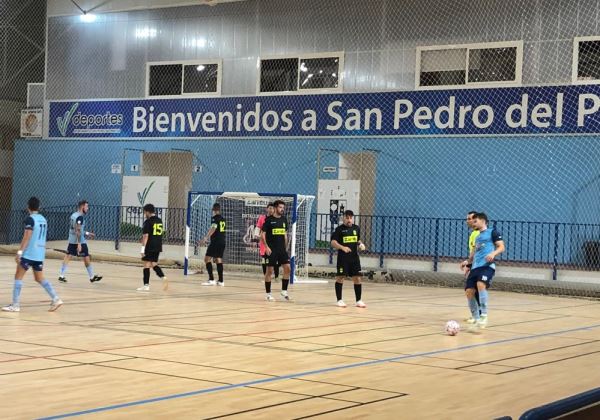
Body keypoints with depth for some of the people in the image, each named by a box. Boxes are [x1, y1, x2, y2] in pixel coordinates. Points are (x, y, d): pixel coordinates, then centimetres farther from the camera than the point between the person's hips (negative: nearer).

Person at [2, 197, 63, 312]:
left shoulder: (30, 219, -10)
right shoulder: (43, 219, 12)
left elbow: (27, 237, -18)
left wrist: (19, 252, -19)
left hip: (29, 254, -7)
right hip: (40, 254, 7)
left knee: (18, 277, 1)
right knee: (40, 278, 15)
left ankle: (15, 305, -3)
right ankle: (56, 299, 4)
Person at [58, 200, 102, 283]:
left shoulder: (73, 215, 12)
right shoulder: (80, 217, -15)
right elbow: (78, 231, -23)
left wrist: (87, 233, 29)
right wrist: (79, 244, -26)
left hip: (71, 241, 8)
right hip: (80, 241, -8)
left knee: (67, 257, 4)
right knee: (87, 258, 3)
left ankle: (61, 276, -2)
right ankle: (92, 277, 12)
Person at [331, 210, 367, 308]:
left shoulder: (356, 228, 10)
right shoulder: (339, 229, -5)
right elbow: (333, 242, -11)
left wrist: (360, 244, 3)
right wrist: (343, 247, -25)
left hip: (354, 257, 4)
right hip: (343, 258, -4)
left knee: (357, 278, 2)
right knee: (340, 277, -1)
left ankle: (359, 300, 9)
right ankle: (339, 300, 8)